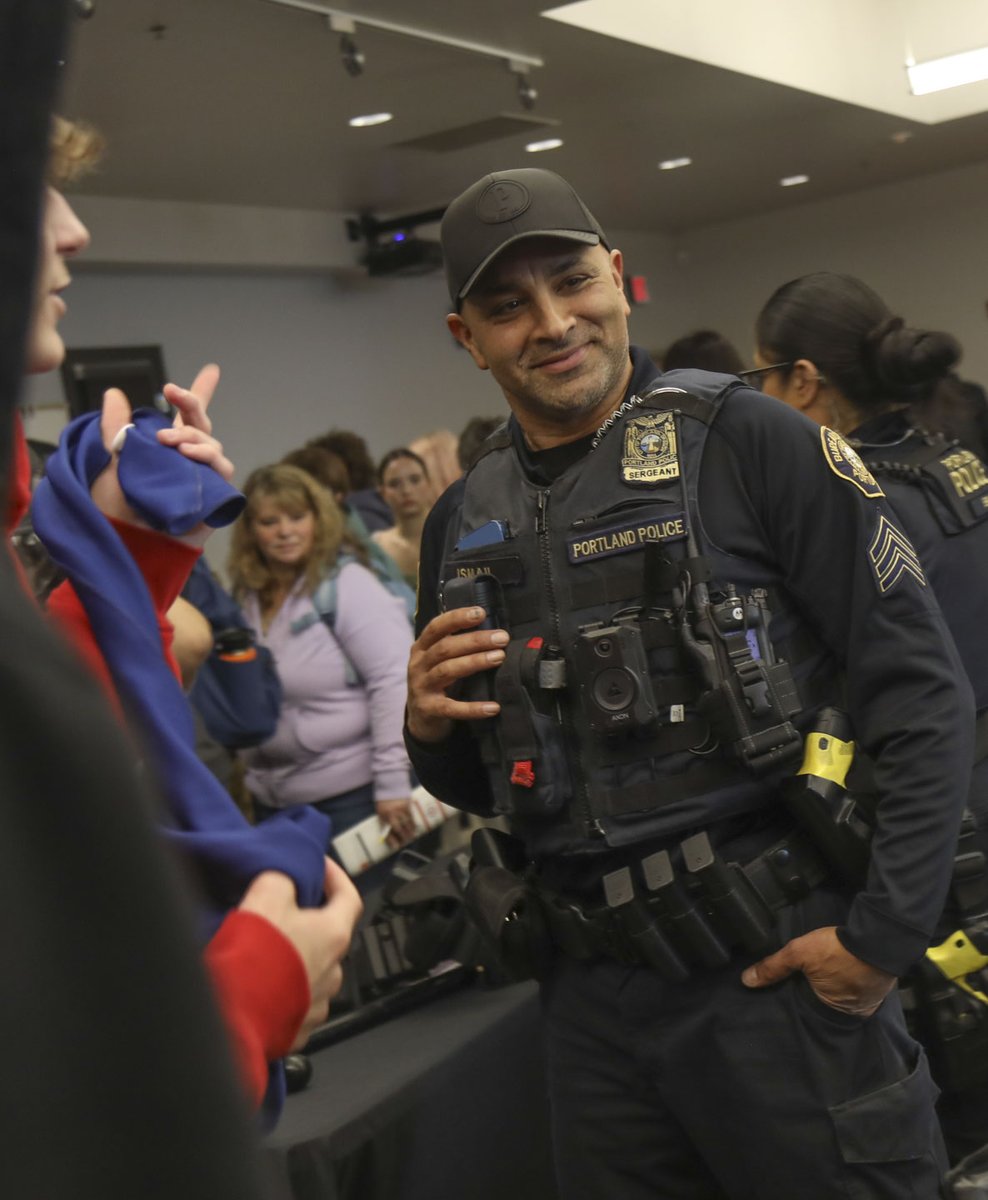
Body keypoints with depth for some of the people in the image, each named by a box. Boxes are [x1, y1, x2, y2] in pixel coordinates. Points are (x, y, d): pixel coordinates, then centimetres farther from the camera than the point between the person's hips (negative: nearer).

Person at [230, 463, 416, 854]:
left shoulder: (345, 584, -10)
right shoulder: (245, 598, 7)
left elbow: (395, 680, -16)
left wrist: (392, 782, -19)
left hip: (351, 792, -6)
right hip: (273, 801, 6)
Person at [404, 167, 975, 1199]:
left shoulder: (743, 442, -8)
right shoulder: (462, 523, 8)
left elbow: (918, 689, -10)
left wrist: (884, 936, -14)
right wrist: (429, 729, -3)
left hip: (778, 970, -4)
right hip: (592, 999, 5)